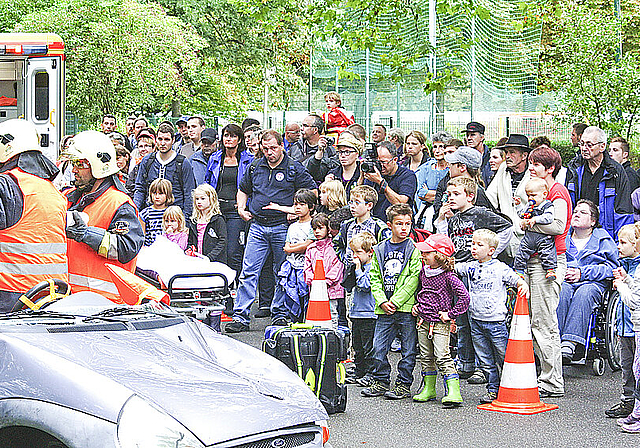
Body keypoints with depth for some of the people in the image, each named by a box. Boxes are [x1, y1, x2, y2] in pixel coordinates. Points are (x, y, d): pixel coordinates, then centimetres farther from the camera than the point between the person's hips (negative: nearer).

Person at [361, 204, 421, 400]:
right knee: (379, 348, 5)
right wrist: (382, 302, -4)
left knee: (408, 350, 2)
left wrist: (395, 301, -13)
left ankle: (404, 385, 12)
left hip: (406, 308, -4)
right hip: (384, 310, 4)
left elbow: (414, 279, -9)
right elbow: (374, 278, 10)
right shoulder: (380, 250, 11)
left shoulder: (414, 249, -2)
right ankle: (381, 382, 19)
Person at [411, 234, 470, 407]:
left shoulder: (448, 276, -14)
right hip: (423, 322, 7)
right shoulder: (424, 272, 8)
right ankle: (428, 389, 25)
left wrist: (450, 314, -15)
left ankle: (453, 391, -15)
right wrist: (416, 305, 13)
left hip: (440, 323, -7)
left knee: (443, 357, -14)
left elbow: (464, 297, -17)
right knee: (426, 357, 13)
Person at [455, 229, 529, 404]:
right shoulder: (469, 267, 11)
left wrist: (524, 286, -23)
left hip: (496, 321, -5)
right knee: (485, 361, 10)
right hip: (476, 321, 5)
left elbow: (516, 280, -3)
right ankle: (493, 389, 19)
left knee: (504, 358, 1)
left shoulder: (500, 268, -2)